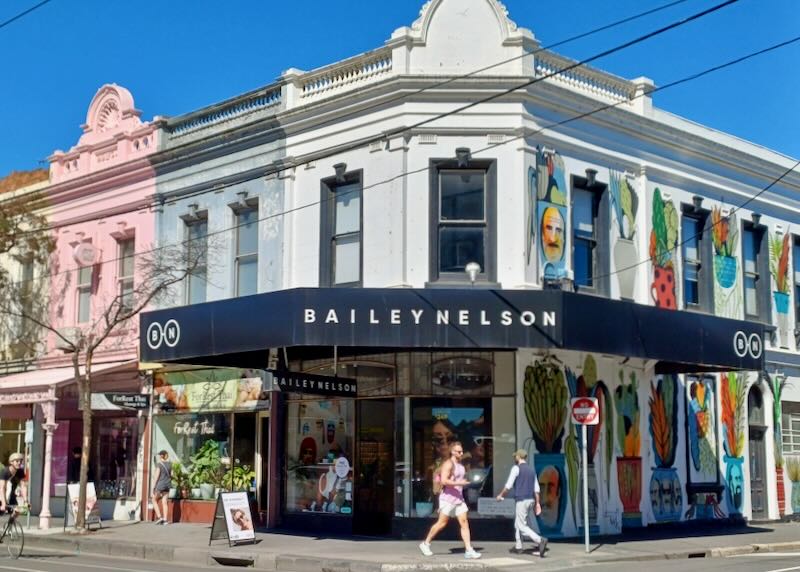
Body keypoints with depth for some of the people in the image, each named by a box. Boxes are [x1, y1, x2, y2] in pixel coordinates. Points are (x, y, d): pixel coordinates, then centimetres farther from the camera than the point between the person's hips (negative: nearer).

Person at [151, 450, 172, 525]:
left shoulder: (159, 464, -10)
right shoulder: (169, 464, 7)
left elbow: (157, 475, -11)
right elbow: (171, 475, 10)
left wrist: (153, 486, -7)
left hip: (160, 485, -5)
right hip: (167, 485, 5)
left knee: (154, 500, 10)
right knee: (164, 502, 6)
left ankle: (159, 516, -1)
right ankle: (165, 519, 1)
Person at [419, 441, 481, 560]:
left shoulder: (460, 464, 14)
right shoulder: (448, 464, -12)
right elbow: (444, 480, -23)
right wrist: (459, 483, -25)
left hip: (458, 498, 8)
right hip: (448, 498, -8)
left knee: (464, 522, -3)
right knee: (442, 523, 0)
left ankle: (469, 550, -7)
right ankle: (426, 543, 16)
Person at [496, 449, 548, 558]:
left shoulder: (516, 468, -8)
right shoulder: (531, 470, 12)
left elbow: (508, 485, -9)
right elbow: (536, 489, 11)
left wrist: (501, 495, 5)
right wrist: (537, 503, 14)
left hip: (521, 500, -8)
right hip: (530, 500, 8)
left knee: (522, 526, -7)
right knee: (517, 523, 21)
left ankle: (540, 540, -23)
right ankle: (518, 546, 23)